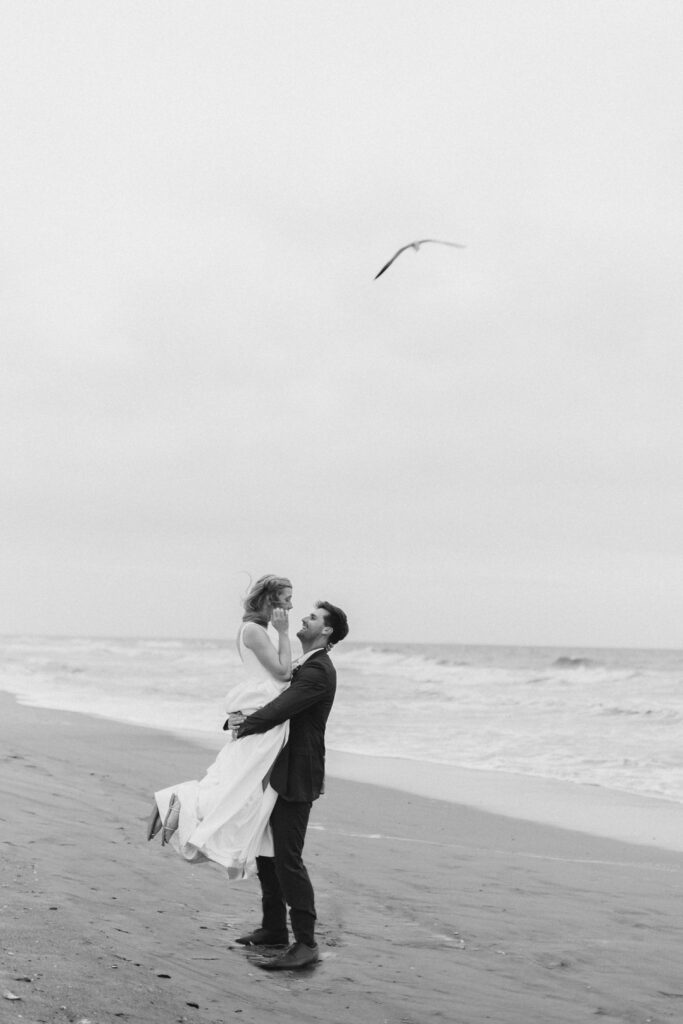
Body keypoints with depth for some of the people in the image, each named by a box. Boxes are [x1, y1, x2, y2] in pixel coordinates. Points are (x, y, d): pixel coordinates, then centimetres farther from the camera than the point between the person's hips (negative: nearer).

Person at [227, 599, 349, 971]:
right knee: (266, 851, 16)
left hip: (296, 777, -10)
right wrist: (241, 715, -5)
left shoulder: (318, 670, -16)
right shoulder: (303, 666, 17)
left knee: (287, 858, -10)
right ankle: (274, 928, 27)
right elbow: (277, 705, 15)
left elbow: (280, 710, -24)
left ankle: (305, 943, -5)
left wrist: (244, 726, -10)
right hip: (279, 772, 10)